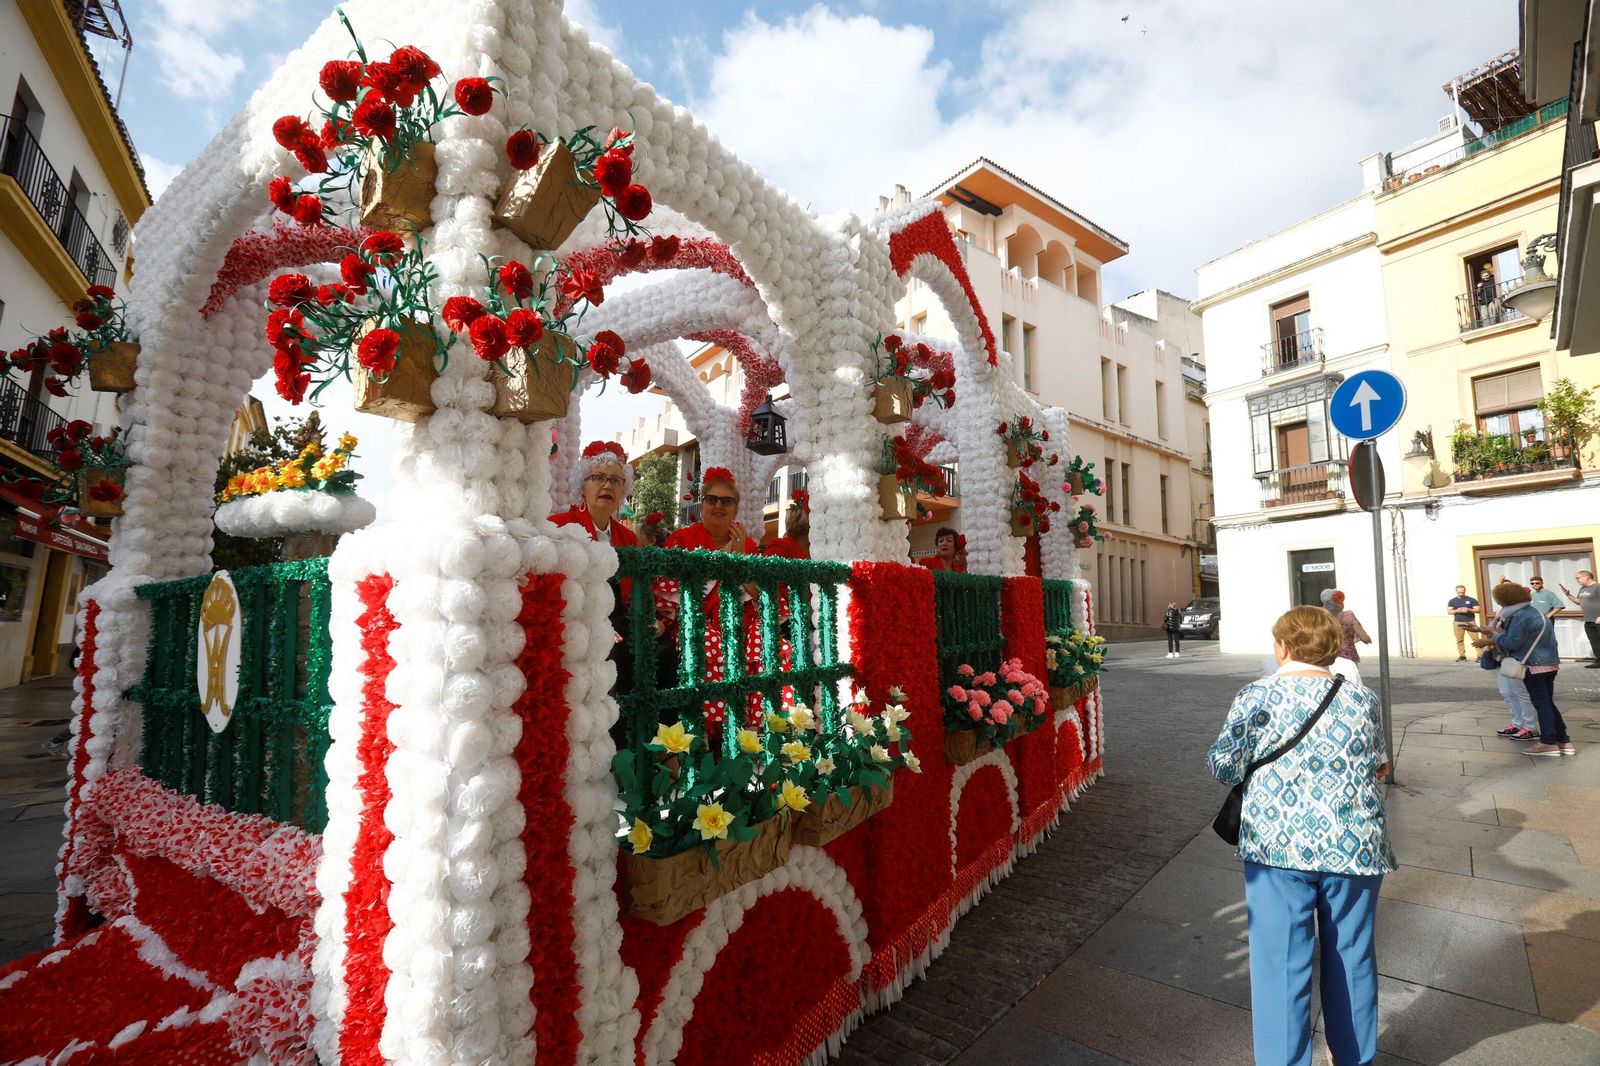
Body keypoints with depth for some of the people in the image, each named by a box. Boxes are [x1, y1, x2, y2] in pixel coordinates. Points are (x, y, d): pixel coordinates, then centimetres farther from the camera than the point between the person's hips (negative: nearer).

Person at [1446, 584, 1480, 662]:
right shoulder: (1452, 601, 8)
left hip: (1470, 622, -1)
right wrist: (1456, 611, -13)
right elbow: (1449, 611, 6)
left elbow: (1478, 610, 1)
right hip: (1458, 623, 1)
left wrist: (1469, 610, -16)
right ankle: (1462, 656, 7)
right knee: (1459, 640, 3)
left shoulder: (1471, 600, 5)